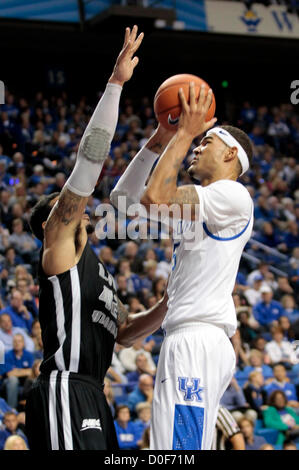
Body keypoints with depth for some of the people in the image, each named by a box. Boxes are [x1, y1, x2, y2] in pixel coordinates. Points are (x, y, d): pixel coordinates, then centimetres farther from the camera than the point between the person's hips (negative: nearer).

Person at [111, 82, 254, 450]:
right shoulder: (193, 204, 26)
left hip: (198, 342, -10)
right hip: (186, 340, 10)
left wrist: (185, 133, -7)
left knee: (178, 451, -19)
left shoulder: (232, 195, -5)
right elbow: (123, 197, 27)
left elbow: (154, 197, -17)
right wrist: (160, 140, 20)